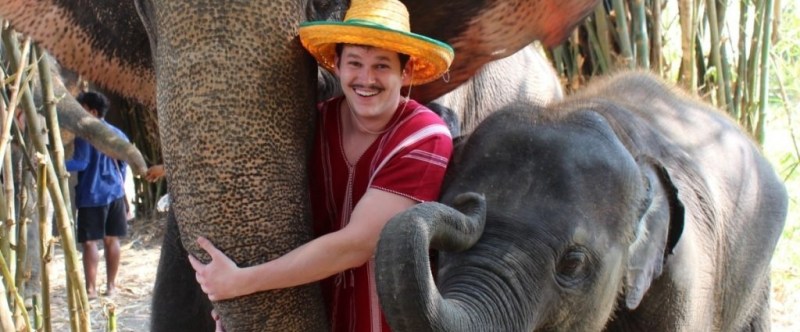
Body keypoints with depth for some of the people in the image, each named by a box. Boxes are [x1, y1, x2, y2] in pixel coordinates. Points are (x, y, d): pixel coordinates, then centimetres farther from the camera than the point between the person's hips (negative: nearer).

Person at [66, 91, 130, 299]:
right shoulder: (117, 134, 10)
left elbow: (80, 163, -18)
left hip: (92, 195, -6)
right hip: (114, 193, 6)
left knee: (90, 242, -4)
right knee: (111, 239, 12)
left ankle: (91, 288, -6)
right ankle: (111, 285, 16)